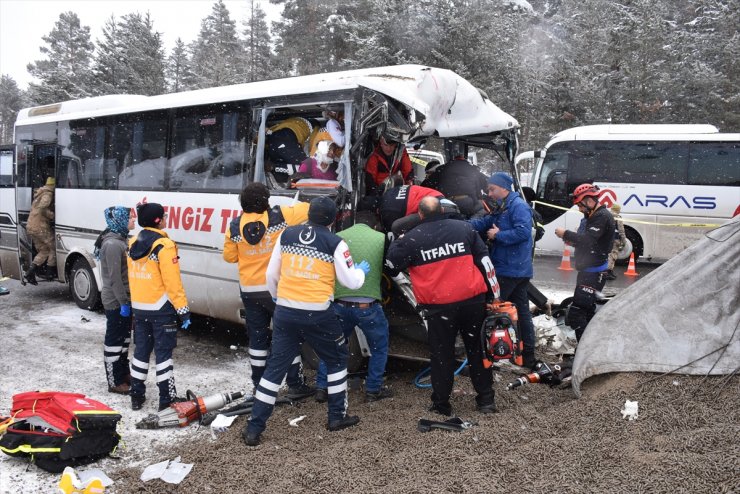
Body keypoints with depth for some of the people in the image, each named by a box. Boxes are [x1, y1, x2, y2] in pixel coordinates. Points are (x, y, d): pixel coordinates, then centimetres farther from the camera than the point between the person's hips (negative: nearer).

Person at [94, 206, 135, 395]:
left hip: (124, 298, 10)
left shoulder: (121, 239, 10)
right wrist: (123, 302, -20)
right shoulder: (112, 244, -21)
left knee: (124, 337, 19)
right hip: (116, 301, -10)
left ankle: (123, 373, 33)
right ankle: (115, 382, 9)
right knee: (114, 340, 0)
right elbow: (114, 277, -23)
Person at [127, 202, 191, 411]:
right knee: (163, 353, 1)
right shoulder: (164, 246, -17)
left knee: (141, 351, 15)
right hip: (160, 308, -7)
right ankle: (167, 398, 7)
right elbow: (173, 282, -20)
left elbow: (132, 276, 13)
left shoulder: (133, 243, 6)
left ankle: (137, 395, 22)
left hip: (139, 307, 7)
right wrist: (183, 309, -15)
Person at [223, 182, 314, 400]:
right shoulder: (279, 217, -14)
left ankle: (258, 385, 22)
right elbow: (307, 209, -4)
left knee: (257, 338, 14)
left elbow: (229, 256, 6)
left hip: (249, 290, 3)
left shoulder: (235, 226, -4)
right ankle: (295, 385, 11)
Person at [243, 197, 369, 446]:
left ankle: (254, 428, 11)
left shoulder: (287, 235, 5)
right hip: (318, 315, -3)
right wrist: (361, 270, 22)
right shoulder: (335, 243, -6)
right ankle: (337, 416, 26)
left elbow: (271, 274, 11)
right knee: (336, 359, 20)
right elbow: (351, 282, 0)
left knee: (276, 366, 11)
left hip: (285, 312, 3)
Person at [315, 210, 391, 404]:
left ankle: (322, 388, 24)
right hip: (368, 306, -2)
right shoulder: (381, 238, 0)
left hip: (341, 304, 2)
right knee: (379, 348, 21)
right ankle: (373, 390, 23)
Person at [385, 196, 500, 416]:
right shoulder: (464, 228, 4)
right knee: (477, 350, 15)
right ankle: (486, 399, 22)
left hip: (438, 306, -2)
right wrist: (493, 294, 11)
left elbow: (392, 264, 8)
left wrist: (398, 242, 26)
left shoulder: (412, 238, -4)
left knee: (442, 355, 11)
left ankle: (441, 403, 18)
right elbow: (484, 261, 5)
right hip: (472, 301, 2)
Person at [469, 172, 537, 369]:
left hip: (509, 270, -10)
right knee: (522, 311, 13)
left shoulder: (518, 206, -13)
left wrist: (498, 235, -17)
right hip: (518, 270, 10)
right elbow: (484, 223, 9)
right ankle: (528, 356, 20)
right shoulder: (501, 209, 18)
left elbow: (523, 231, -25)